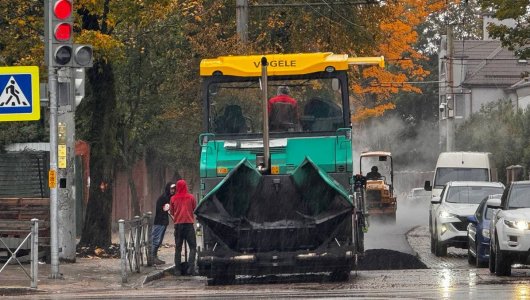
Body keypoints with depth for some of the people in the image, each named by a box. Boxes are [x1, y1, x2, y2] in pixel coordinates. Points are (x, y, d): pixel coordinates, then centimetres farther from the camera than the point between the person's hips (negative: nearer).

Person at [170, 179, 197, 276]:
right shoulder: (191, 197, -2)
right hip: (189, 224, -2)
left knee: (178, 248, 8)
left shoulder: (173, 198, 2)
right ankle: (190, 267, -15)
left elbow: (171, 212, 11)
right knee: (192, 247, 0)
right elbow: (195, 209, 10)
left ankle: (177, 270, 4)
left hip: (178, 224, 2)